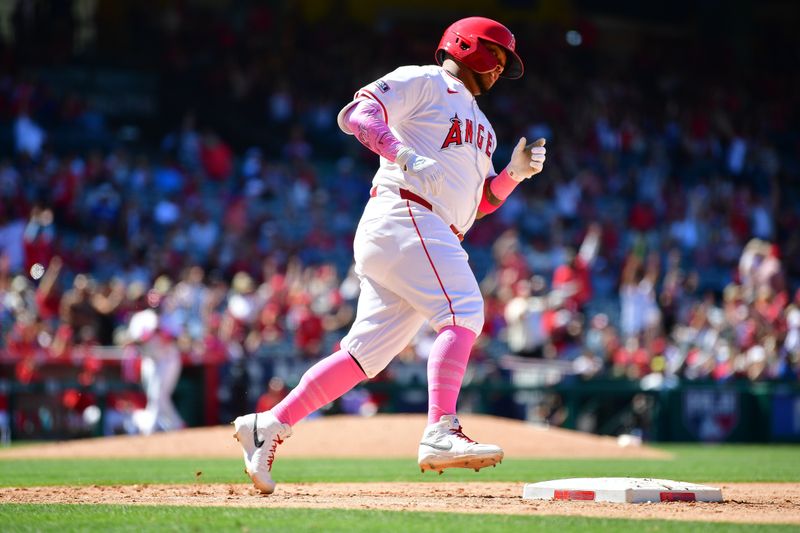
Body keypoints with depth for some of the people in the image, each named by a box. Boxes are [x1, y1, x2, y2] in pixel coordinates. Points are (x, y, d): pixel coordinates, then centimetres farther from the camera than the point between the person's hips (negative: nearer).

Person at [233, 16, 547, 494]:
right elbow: (356, 114, -9)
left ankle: (268, 426, 5)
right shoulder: (423, 81, 4)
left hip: (439, 239, 9)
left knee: (366, 352, 2)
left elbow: (478, 204, 26)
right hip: (403, 216, -9)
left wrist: (516, 173, 9)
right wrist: (404, 154, -23)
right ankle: (441, 433, -34)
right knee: (463, 312, -23)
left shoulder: (479, 125, 31)